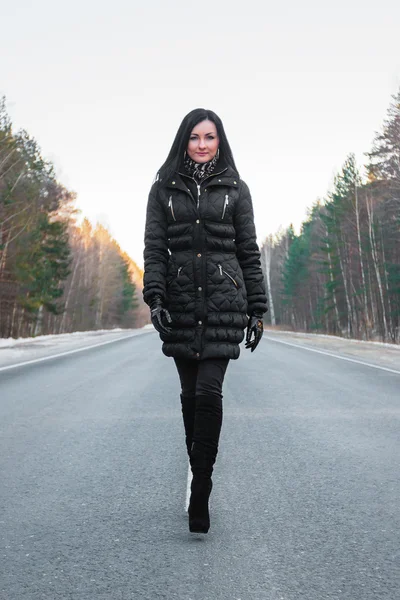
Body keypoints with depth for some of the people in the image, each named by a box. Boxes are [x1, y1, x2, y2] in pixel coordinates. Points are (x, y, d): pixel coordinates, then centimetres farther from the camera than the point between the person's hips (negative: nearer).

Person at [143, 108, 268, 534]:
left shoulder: (235, 188, 9)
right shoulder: (164, 188, 11)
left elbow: (248, 251, 8)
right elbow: (154, 247, 5)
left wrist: (256, 309, 5)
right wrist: (154, 296, -10)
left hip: (223, 300, -2)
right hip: (180, 301, 2)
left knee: (208, 391, -12)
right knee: (190, 393, 7)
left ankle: (200, 493, -5)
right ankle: (198, 474, 23)